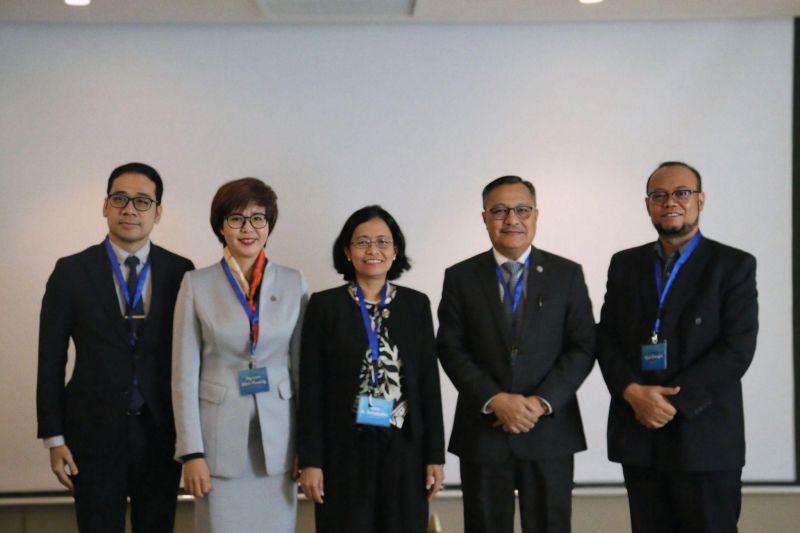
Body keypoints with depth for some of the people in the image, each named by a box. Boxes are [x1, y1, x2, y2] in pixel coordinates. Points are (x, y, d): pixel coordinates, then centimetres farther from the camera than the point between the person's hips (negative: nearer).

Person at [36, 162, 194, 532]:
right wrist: (54, 438, -4)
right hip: (94, 434, -1)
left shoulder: (180, 272, 1)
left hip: (161, 433, 1)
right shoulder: (71, 272, -2)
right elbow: (51, 360, -1)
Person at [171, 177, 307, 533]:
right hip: (220, 435, -1)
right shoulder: (197, 284, -1)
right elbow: (184, 374, -1)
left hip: (277, 435, 2)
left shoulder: (293, 283, 4)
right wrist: (191, 452, -6)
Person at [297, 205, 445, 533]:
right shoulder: (324, 305, -1)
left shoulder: (416, 304, 6)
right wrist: (310, 460, -7)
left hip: (404, 451, 2)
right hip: (344, 452, -2)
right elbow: (311, 388, -2)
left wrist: (435, 455, 2)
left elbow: (428, 383, 6)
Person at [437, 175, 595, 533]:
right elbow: (451, 349, -1)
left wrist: (542, 402, -13)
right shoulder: (460, 277, 5)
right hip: (482, 432, 0)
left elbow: (582, 347, 0)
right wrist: (495, 400, -14)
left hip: (550, 432, 0)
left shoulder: (567, 274, 5)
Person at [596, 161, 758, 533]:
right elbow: (606, 338, 7)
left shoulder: (734, 265, -1)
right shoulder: (625, 264, 12)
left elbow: (737, 348, -10)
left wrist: (673, 400, -16)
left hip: (705, 437, -3)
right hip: (638, 433, 4)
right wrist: (633, 393, -11)